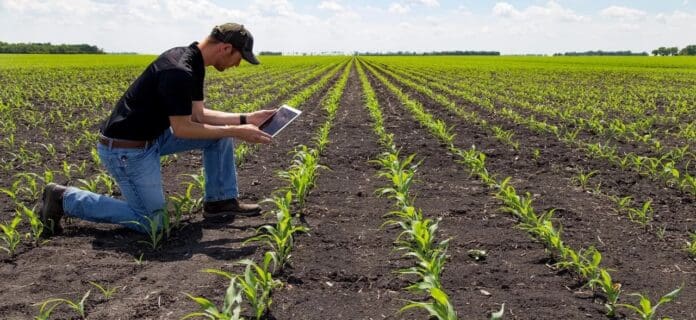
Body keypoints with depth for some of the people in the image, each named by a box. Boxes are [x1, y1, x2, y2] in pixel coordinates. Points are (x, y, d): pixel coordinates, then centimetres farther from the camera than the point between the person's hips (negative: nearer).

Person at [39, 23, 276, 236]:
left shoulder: (193, 64, 3)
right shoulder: (178, 71, -28)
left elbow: (198, 116, 8)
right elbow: (182, 129, -23)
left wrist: (244, 119, 2)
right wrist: (235, 132, -19)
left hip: (151, 136, 10)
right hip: (126, 149, -10)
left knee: (220, 132, 5)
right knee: (150, 222, -4)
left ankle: (221, 200, 15)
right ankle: (65, 198, 5)